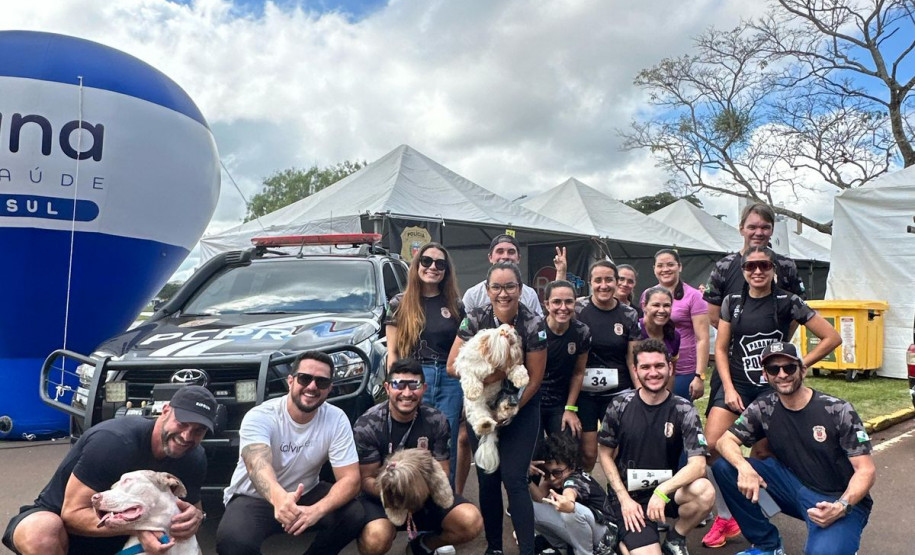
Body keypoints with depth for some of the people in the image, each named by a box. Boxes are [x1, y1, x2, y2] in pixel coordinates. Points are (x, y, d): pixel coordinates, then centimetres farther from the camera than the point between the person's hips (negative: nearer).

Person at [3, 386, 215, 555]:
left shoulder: (194, 459, -12)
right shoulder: (114, 440, -31)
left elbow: (192, 503, 0)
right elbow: (73, 512, -27)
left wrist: (195, 515, -26)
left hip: (119, 536, 5)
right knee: (42, 531, -38)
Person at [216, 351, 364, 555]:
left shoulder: (336, 420, -15)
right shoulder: (259, 417, -24)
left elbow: (350, 479, -19)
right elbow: (258, 464, -44)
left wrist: (317, 511, -39)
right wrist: (278, 498, -67)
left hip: (305, 494, 3)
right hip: (253, 498, -3)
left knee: (354, 515, -23)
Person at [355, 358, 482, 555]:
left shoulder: (436, 420, -7)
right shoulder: (366, 426, -15)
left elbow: (442, 472, -1)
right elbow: (367, 478, -9)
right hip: (381, 497, -3)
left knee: (472, 522, -19)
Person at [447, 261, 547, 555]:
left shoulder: (533, 324, -15)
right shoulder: (475, 319, -10)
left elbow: (535, 378, -10)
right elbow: (452, 365, -10)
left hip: (521, 408, -2)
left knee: (514, 479, -9)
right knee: (487, 479, 7)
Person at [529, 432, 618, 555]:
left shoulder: (577, 479, -28)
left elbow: (569, 493, -53)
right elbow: (540, 499, -14)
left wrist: (569, 505, -76)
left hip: (603, 535, -7)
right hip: (576, 533, 7)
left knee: (572, 512, -39)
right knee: (530, 508, -12)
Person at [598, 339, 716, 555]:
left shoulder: (684, 410, -7)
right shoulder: (619, 406, -6)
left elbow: (698, 465, -16)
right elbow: (606, 455, 3)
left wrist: (662, 491, -30)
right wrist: (624, 498, -7)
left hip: (667, 490, 2)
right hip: (628, 493, -1)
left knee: (705, 491, -30)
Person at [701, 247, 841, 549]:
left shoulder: (789, 303, -4)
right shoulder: (732, 303, 4)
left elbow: (832, 338, -2)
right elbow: (720, 349, 6)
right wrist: (729, 388, -4)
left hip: (773, 386, -2)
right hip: (736, 384, 2)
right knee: (710, 448, -11)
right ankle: (725, 518, 7)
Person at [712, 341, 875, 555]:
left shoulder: (838, 411, -13)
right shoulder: (763, 408, -4)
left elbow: (866, 470, -12)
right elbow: (726, 441, -5)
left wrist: (841, 506, -30)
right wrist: (744, 467, -28)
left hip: (841, 500, -4)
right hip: (795, 487, 4)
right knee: (723, 465, -14)